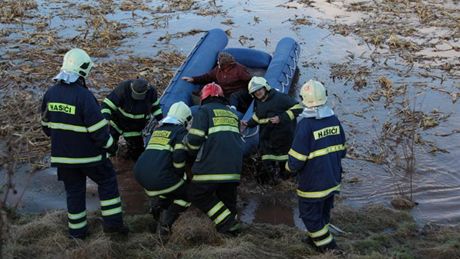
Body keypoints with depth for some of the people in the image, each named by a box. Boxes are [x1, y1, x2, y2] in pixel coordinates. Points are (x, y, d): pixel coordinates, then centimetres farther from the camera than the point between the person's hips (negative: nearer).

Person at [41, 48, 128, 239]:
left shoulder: (51, 93, -2)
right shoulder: (84, 96, -23)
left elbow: (47, 125, 9)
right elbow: (98, 129, -21)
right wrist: (109, 144, -3)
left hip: (62, 154, 5)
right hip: (88, 154, -5)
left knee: (74, 190, 18)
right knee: (107, 181, 15)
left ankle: (77, 230, 25)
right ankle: (112, 222, 14)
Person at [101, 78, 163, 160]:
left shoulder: (151, 91, -20)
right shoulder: (123, 88, -31)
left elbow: (155, 106, 3)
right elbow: (107, 105, -29)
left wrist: (160, 120, -2)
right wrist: (105, 118, -46)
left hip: (136, 127, 2)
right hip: (118, 121, -2)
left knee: (137, 155, 4)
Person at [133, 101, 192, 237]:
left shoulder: (158, 129, 24)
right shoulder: (181, 131, 3)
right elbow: (179, 156, -11)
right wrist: (180, 174, 7)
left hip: (139, 172, 7)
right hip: (158, 174, -7)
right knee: (185, 196, 12)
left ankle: (157, 204, 16)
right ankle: (165, 224, 1)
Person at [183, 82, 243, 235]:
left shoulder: (204, 111, 3)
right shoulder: (232, 114, 24)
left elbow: (194, 140, -6)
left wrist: (192, 152, 14)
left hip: (212, 164, -6)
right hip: (234, 165, 6)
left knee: (198, 195, 7)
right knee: (227, 196, 21)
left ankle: (227, 223, -2)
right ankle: (231, 226, 20)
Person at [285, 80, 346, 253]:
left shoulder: (306, 124, -23)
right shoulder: (334, 119, -4)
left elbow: (297, 160, -21)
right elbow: (342, 151, 6)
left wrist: (290, 167, -1)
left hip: (313, 183, -7)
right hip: (333, 179, 7)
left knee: (310, 215, 11)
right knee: (324, 211, 24)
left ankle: (327, 247, 15)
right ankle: (318, 237, 42)